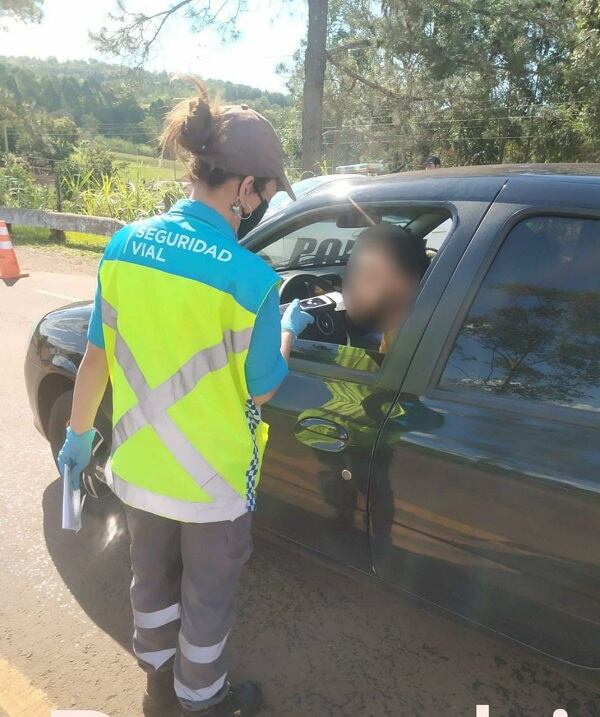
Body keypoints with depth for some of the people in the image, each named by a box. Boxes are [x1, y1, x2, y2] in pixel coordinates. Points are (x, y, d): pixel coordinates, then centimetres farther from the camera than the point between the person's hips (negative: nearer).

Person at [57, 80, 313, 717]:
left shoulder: (126, 243, -8)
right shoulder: (249, 277, -23)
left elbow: (97, 357, -1)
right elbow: (261, 389, -12)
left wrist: (78, 432, 13)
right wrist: (288, 330, 6)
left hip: (137, 466, 5)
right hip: (212, 480, -5)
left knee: (152, 580, 27)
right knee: (208, 599, 21)